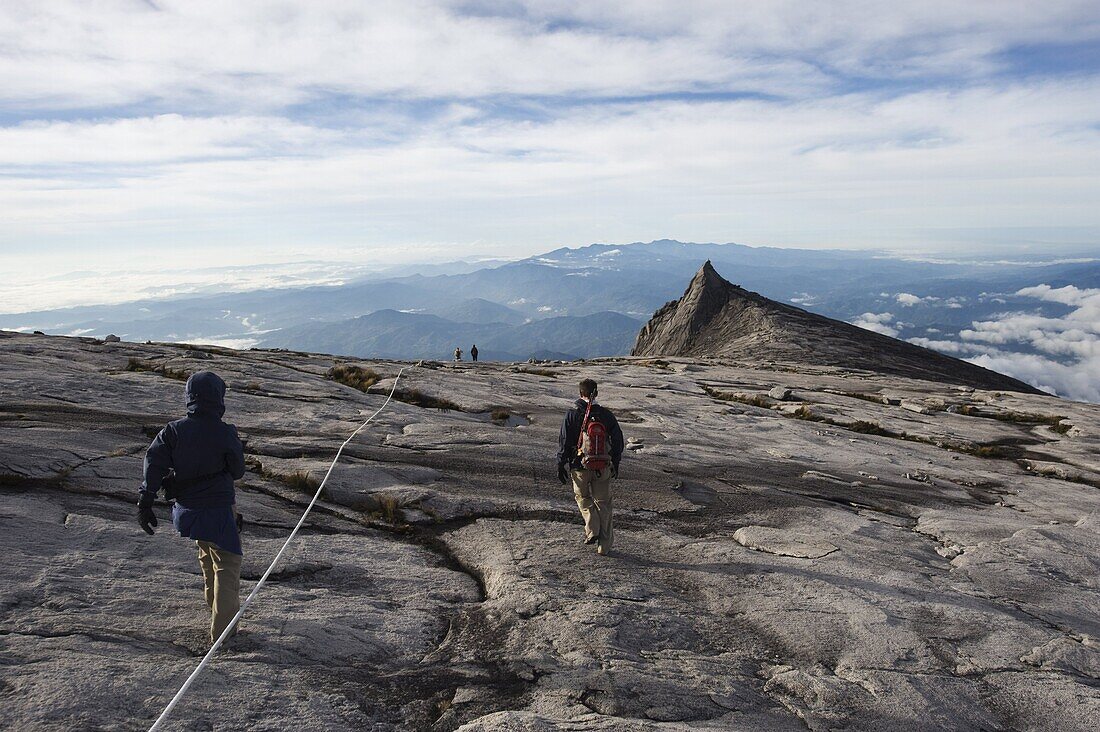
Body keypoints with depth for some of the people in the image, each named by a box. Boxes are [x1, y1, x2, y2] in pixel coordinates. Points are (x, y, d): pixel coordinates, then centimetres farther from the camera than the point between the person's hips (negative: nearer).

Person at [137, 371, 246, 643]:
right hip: (219, 510, -5)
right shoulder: (225, 433, -15)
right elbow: (238, 470, -4)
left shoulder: (173, 430, -5)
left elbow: (154, 462, -11)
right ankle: (222, 629, 0)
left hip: (187, 508, 6)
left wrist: (145, 502, -9)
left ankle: (219, 608, 46)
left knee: (208, 558, 27)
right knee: (227, 564, 4)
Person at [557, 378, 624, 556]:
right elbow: (618, 440, 6)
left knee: (583, 497, 23)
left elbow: (564, 442, -7)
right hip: (603, 468, 1)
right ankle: (604, 545, 17)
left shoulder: (572, 415, -8)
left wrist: (561, 466, 2)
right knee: (603, 503, 14)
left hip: (580, 467, -1)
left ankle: (592, 531, 4)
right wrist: (615, 464, 18)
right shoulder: (606, 415, -1)